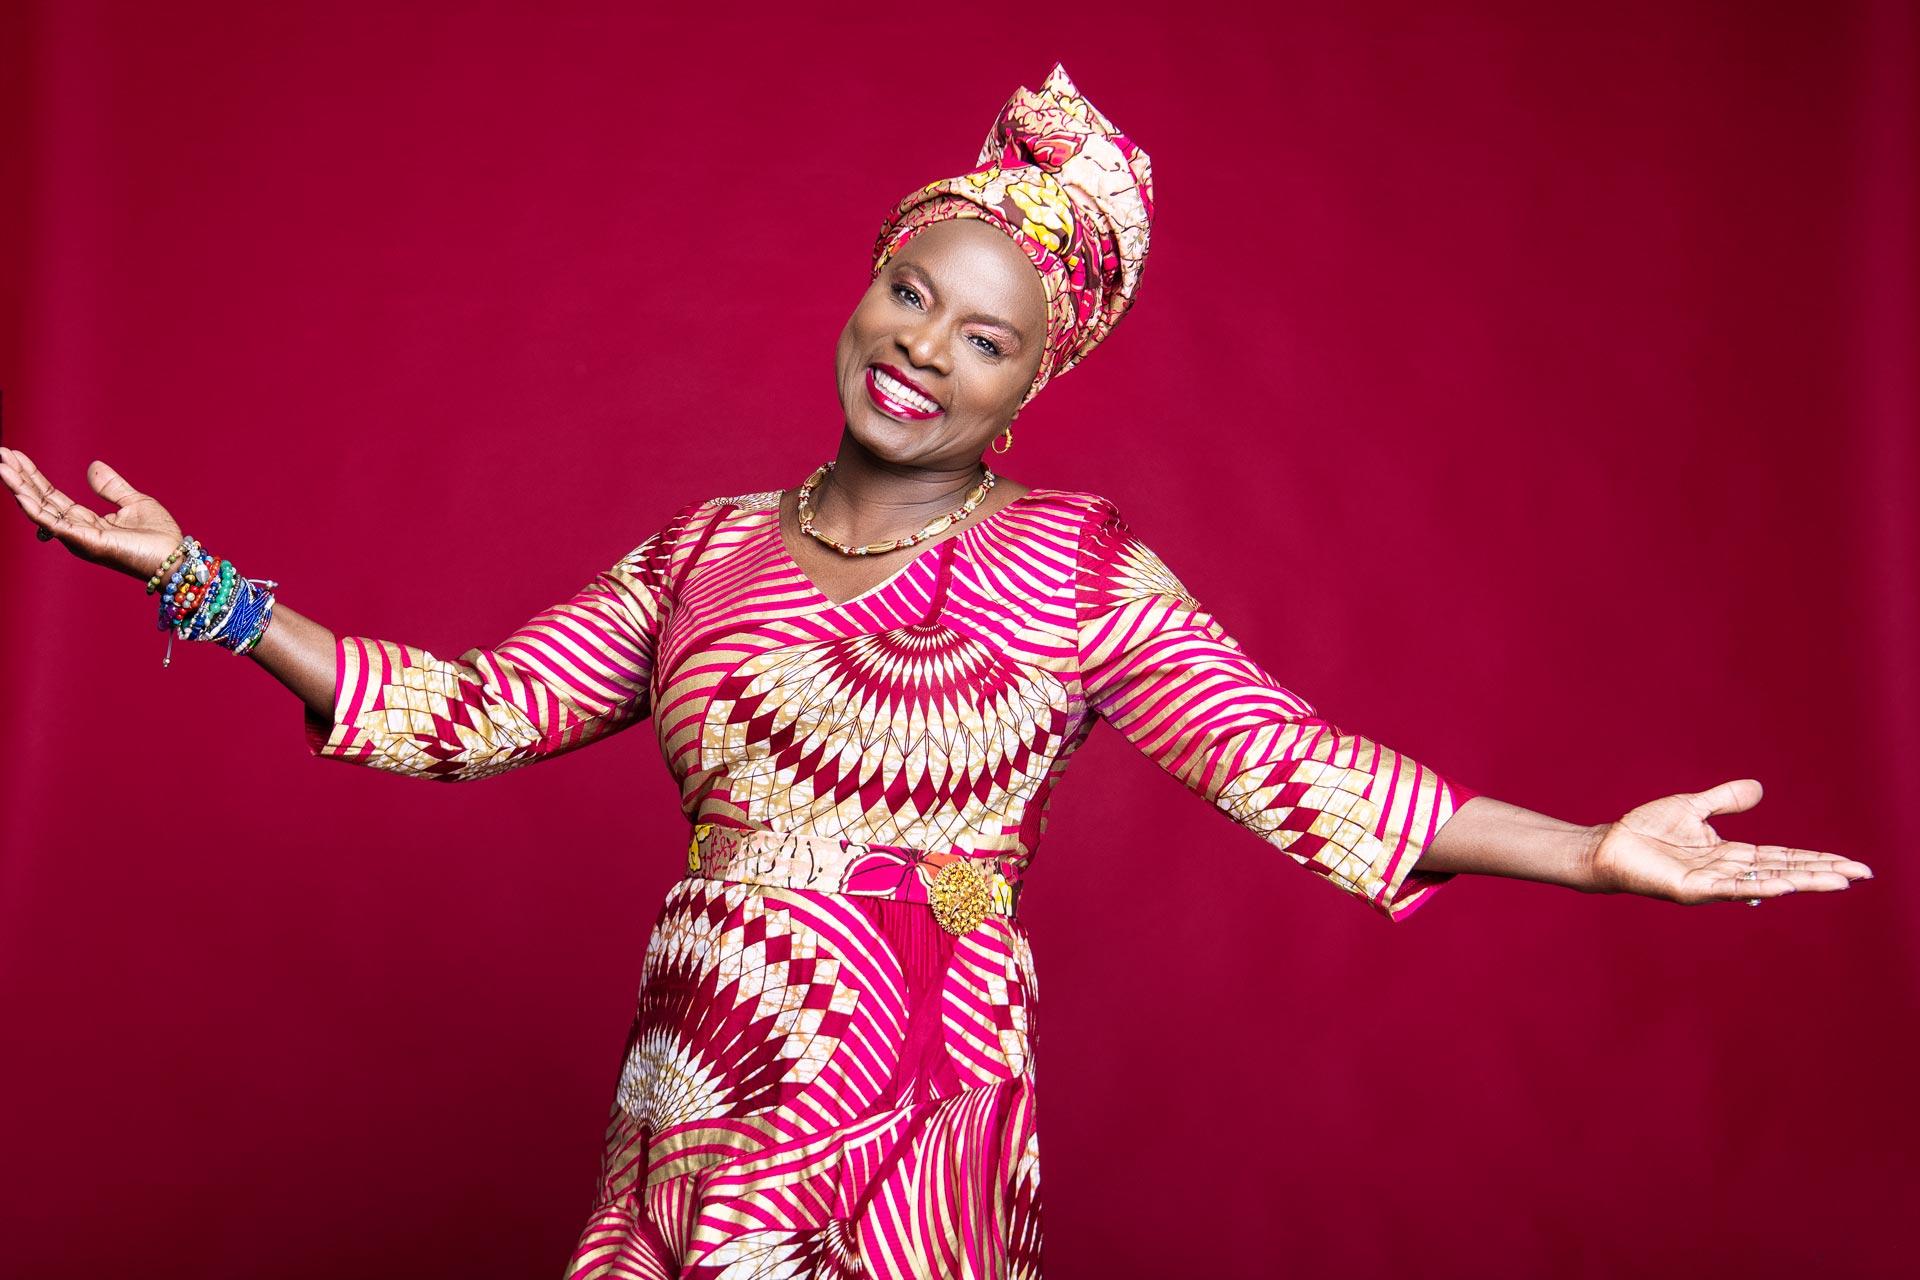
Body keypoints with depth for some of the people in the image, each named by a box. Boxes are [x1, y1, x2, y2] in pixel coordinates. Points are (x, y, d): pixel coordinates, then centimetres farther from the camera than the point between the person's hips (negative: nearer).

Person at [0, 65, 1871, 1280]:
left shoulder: (1074, 571, -2)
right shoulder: (705, 554, 9)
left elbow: (1291, 762, -7)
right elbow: (473, 712, 9)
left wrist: (1594, 851, -16)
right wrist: (205, 587, 6)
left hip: (913, 1116, -3)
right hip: (694, 1097, 3)